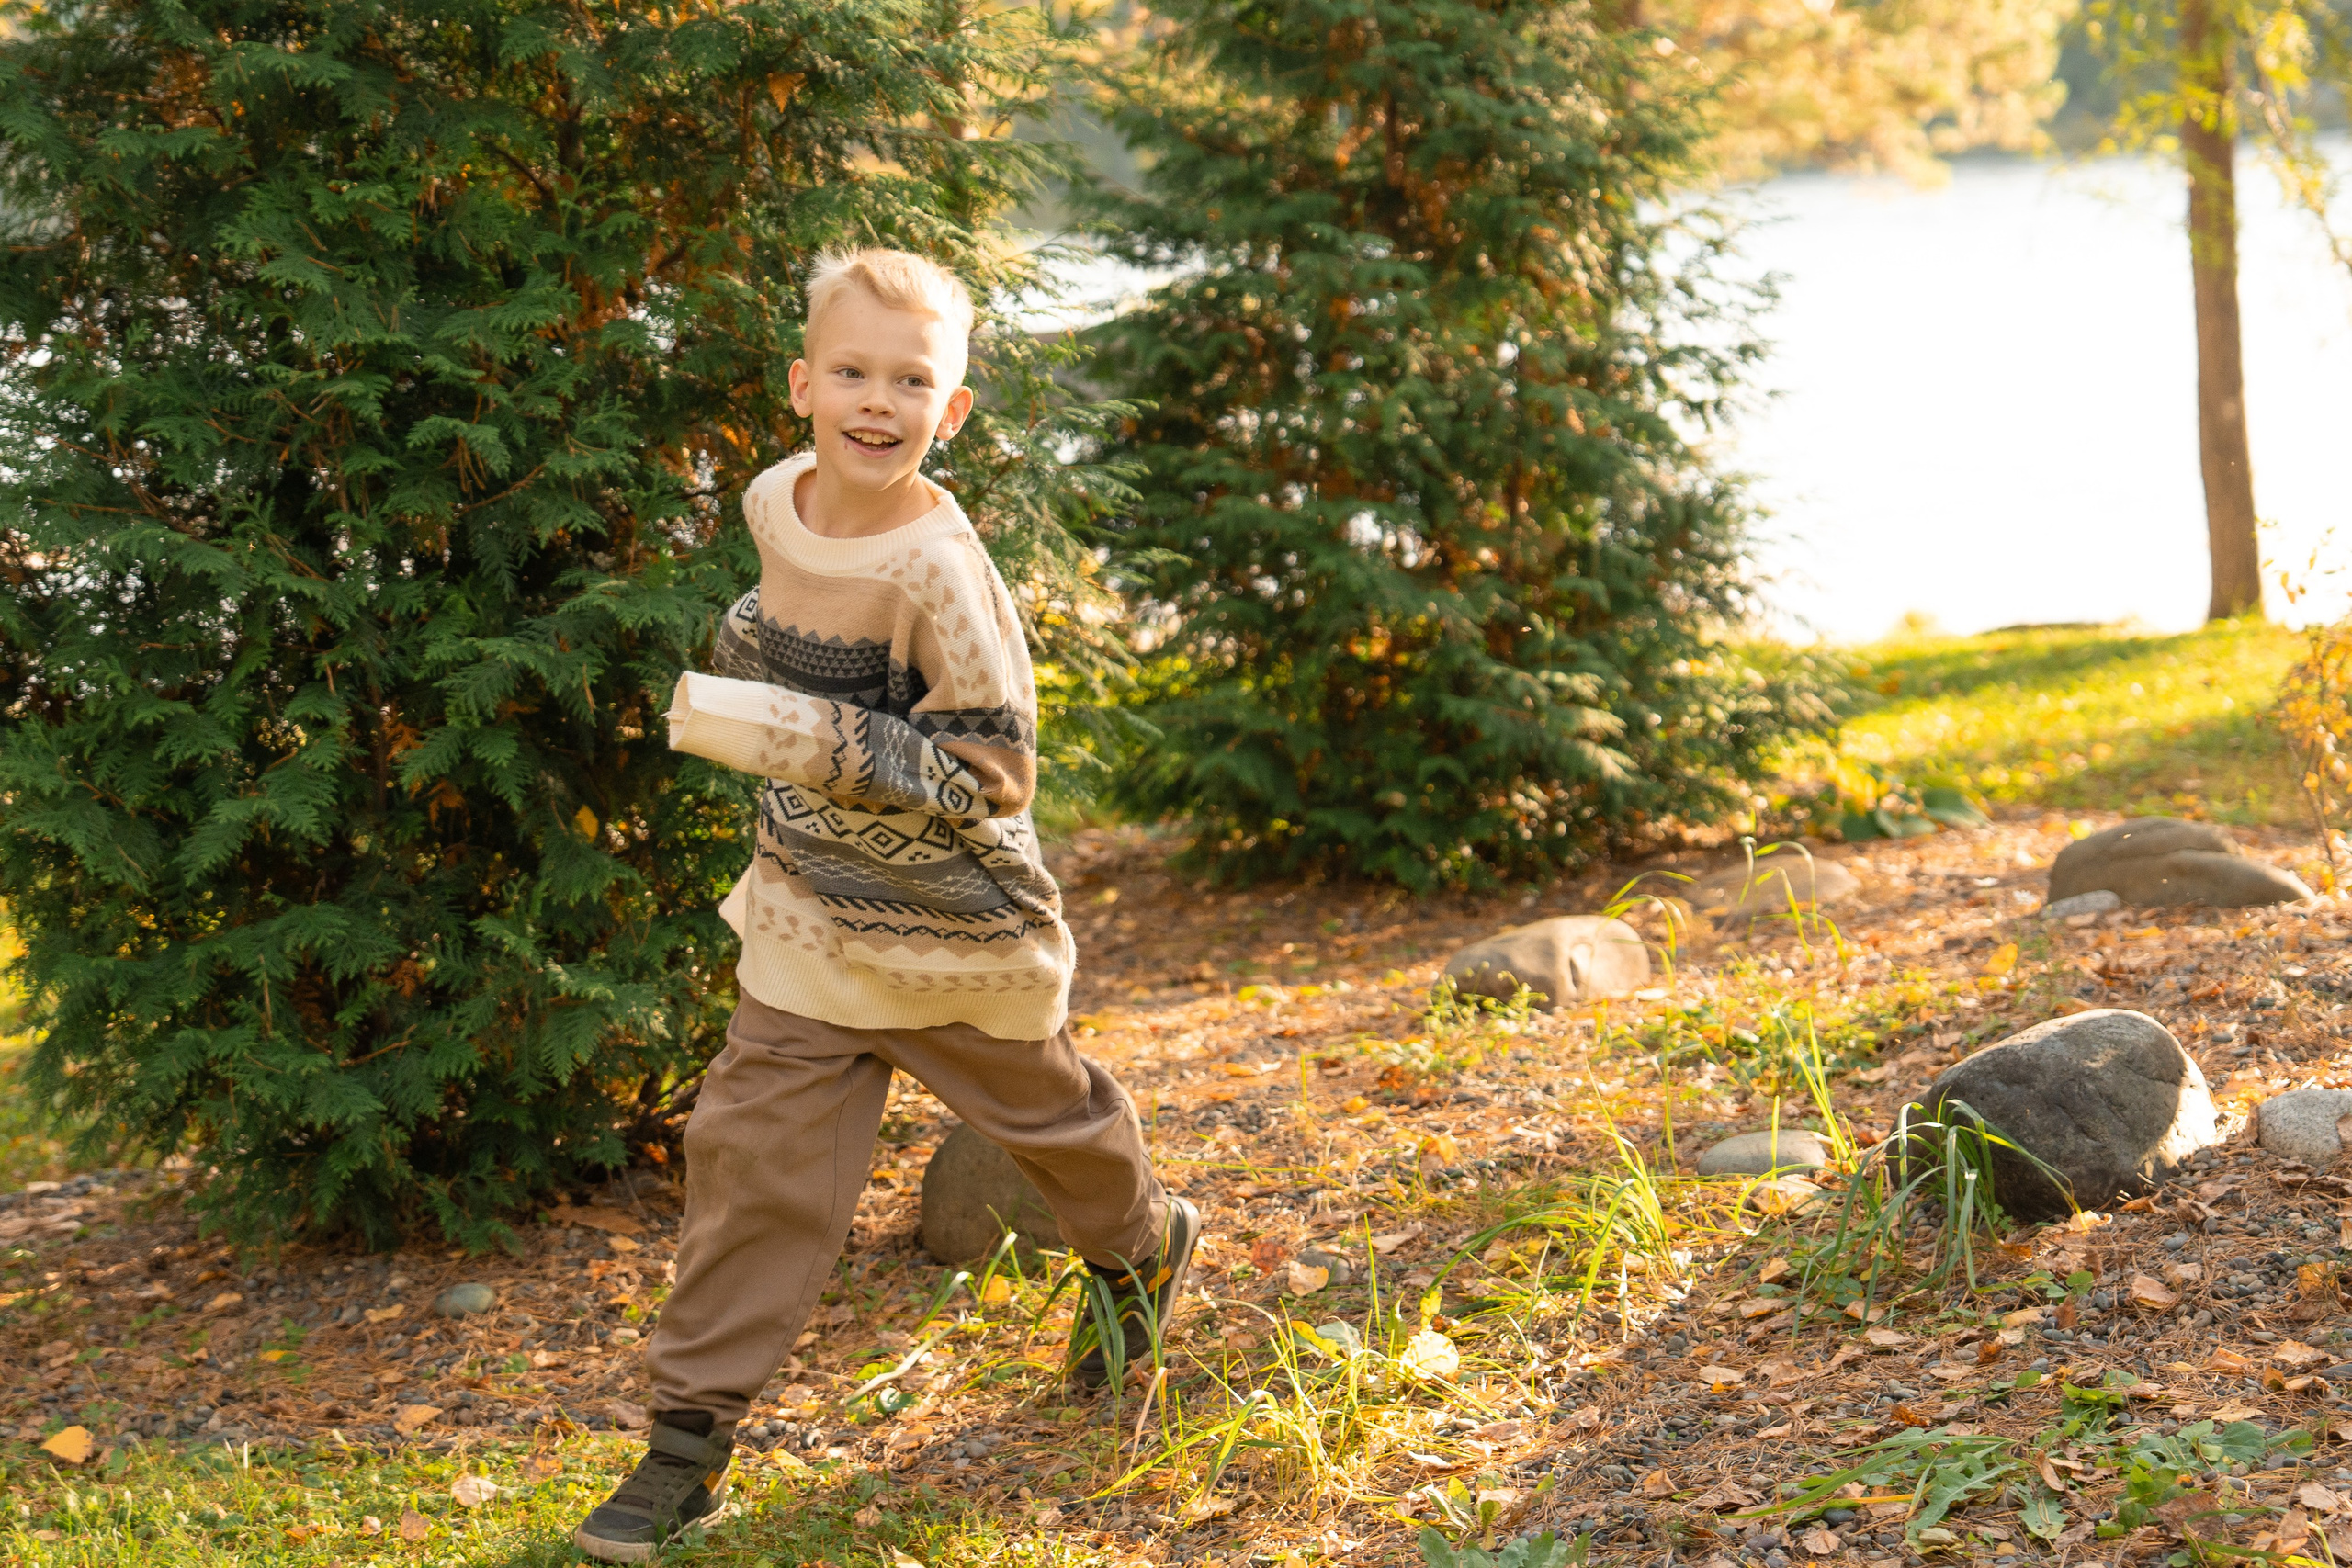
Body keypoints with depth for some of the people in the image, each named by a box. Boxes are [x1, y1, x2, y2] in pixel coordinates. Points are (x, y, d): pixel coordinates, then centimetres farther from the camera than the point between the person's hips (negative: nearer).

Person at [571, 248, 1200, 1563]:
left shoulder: (939, 568, -27)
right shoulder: (775, 502, -5)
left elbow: (998, 769, -27)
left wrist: (823, 746, -34)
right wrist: (745, 648, 4)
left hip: (955, 923, -5)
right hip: (810, 916, 5)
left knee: (1044, 1109, 19)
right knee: (752, 1152, 0)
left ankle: (1142, 1248, 51)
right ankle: (692, 1435, 7)